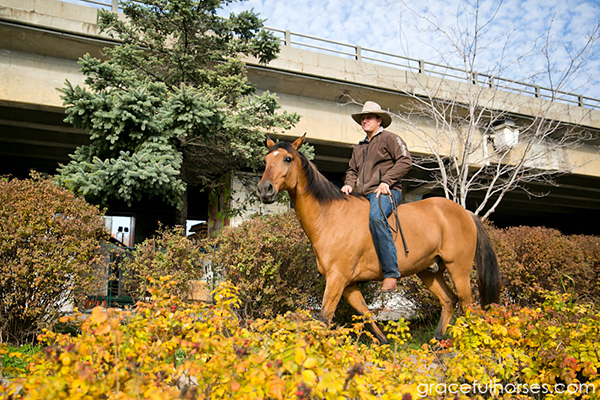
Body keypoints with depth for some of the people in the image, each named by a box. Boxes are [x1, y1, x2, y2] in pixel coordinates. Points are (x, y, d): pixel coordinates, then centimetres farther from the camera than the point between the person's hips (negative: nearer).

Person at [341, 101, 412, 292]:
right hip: (362, 195, 8)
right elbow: (352, 169, 30)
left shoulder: (390, 138, 7)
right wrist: (349, 184, 6)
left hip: (386, 192, -8)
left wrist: (386, 181, -16)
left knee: (376, 217, -38)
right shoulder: (359, 148, 29)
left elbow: (405, 161, -5)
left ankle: (390, 273, -37)